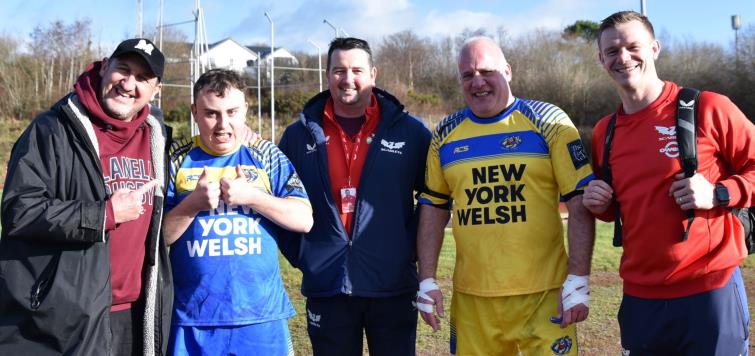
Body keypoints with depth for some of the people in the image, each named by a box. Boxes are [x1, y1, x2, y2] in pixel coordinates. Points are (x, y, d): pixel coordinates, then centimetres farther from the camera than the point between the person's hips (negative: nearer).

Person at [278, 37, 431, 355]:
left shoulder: (410, 132, 0)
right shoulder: (299, 135, 4)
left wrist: (414, 249, 3)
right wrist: (300, 255, 6)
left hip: (393, 287, -1)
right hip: (326, 287, 1)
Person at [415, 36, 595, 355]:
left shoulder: (548, 122, -2)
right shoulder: (445, 133, 9)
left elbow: (579, 203, -5)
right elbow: (433, 208, 13)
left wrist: (578, 280, -10)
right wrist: (427, 280, 8)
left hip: (543, 294, -3)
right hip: (471, 297, 3)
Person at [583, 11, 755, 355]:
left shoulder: (708, 108, -7)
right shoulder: (603, 132, 9)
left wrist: (718, 194, -16)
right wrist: (601, 205, 2)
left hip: (709, 291, -4)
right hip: (639, 297, 5)